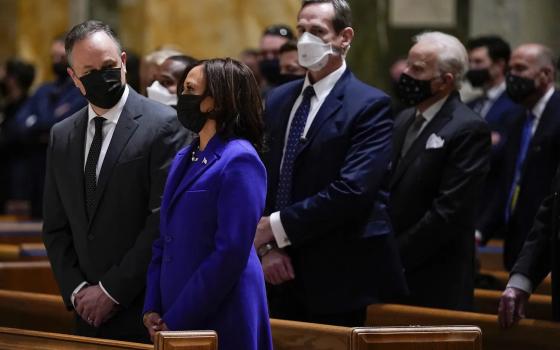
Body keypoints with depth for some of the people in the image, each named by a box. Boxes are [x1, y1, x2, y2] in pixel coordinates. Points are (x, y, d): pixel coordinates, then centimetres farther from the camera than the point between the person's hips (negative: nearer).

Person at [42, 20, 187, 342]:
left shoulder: (163, 125, -7)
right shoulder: (62, 137, 11)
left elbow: (164, 221, -13)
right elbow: (56, 228, 14)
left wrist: (112, 291, -12)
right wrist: (76, 290, -1)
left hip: (144, 312, -5)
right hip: (89, 312, 5)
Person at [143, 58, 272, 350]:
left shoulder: (239, 161, -12)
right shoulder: (184, 159, 14)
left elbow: (231, 254, -18)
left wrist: (176, 321, -15)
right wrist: (152, 309, 4)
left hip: (219, 321, -8)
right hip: (173, 318, 8)